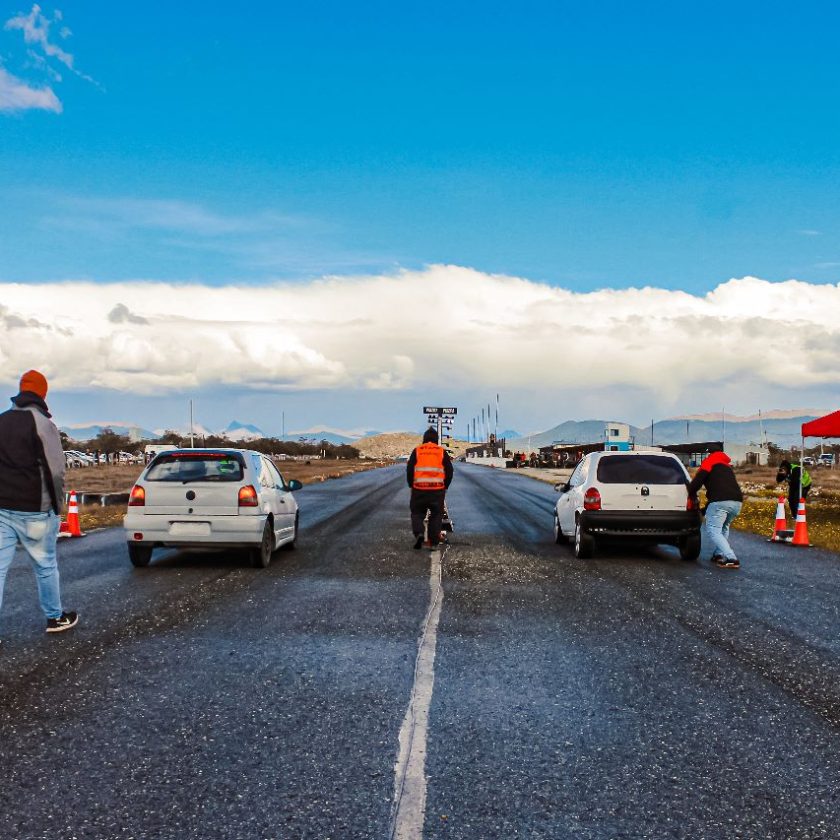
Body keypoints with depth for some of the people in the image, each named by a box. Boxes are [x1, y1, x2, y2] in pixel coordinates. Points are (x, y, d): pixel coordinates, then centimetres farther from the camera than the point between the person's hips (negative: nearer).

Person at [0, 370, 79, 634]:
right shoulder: (41, 423, -10)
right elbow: (55, 470, -13)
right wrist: (56, 505, -1)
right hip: (33, 511, -5)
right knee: (46, 566, 10)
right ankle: (55, 618, 23)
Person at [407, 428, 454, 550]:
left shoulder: (417, 450, 6)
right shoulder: (442, 451, 7)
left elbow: (409, 470, 3)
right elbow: (449, 471, 5)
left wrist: (411, 485, 13)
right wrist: (445, 486, 15)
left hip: (419, 488, 0)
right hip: (438, 489, 0)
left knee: (417, 513, 13)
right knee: (436, 516, 10)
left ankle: (418, 533, -11)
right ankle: (433, 543, 6)